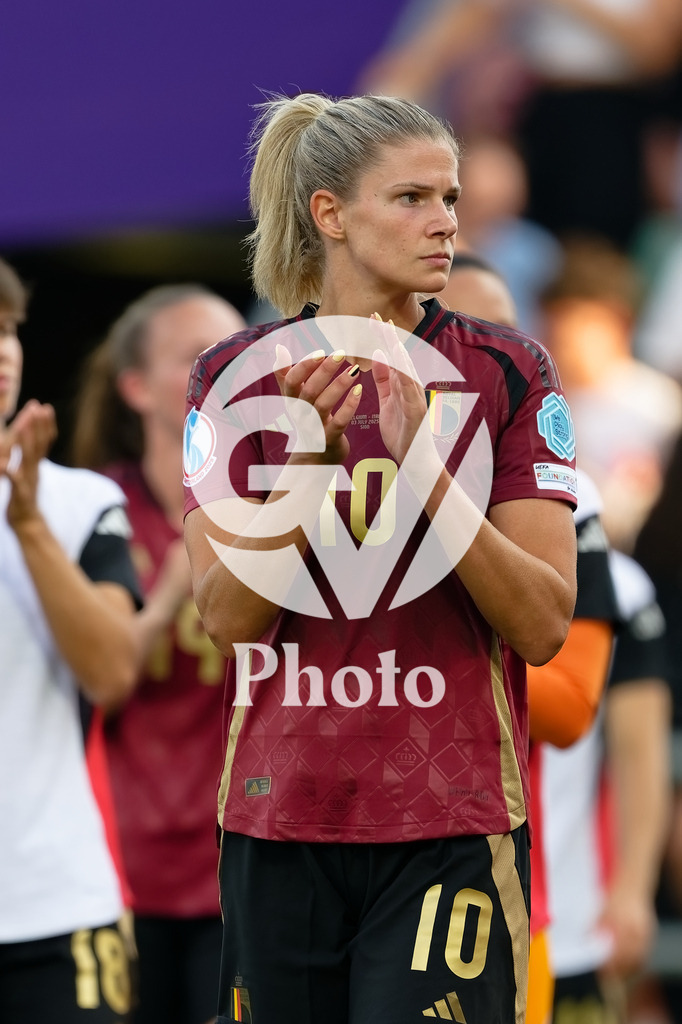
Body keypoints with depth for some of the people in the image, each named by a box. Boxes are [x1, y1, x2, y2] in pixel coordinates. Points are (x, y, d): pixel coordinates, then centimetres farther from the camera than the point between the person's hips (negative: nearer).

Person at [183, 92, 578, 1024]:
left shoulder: (507, 374, 1)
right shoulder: (237, 375, 4)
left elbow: (542, 626, -7)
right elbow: (226, 614, -6)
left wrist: (424, 462, -19)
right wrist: (315, 453, -19)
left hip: (450, 824, -2)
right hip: (280, 815, 2)